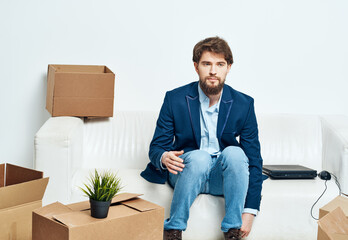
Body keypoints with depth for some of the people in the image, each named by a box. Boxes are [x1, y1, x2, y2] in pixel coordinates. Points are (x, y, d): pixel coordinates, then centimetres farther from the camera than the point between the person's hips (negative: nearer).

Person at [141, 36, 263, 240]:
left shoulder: (243, 104, -5)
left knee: (234, 153, -31)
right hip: (186, 172, -1)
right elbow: (156, 147, -3)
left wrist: (250, 211, -15)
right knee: (200, 156, -34)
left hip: (223, 177, 1)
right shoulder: (175, 99, -6)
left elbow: (254, 160, -5)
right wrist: (163, 158, -31)